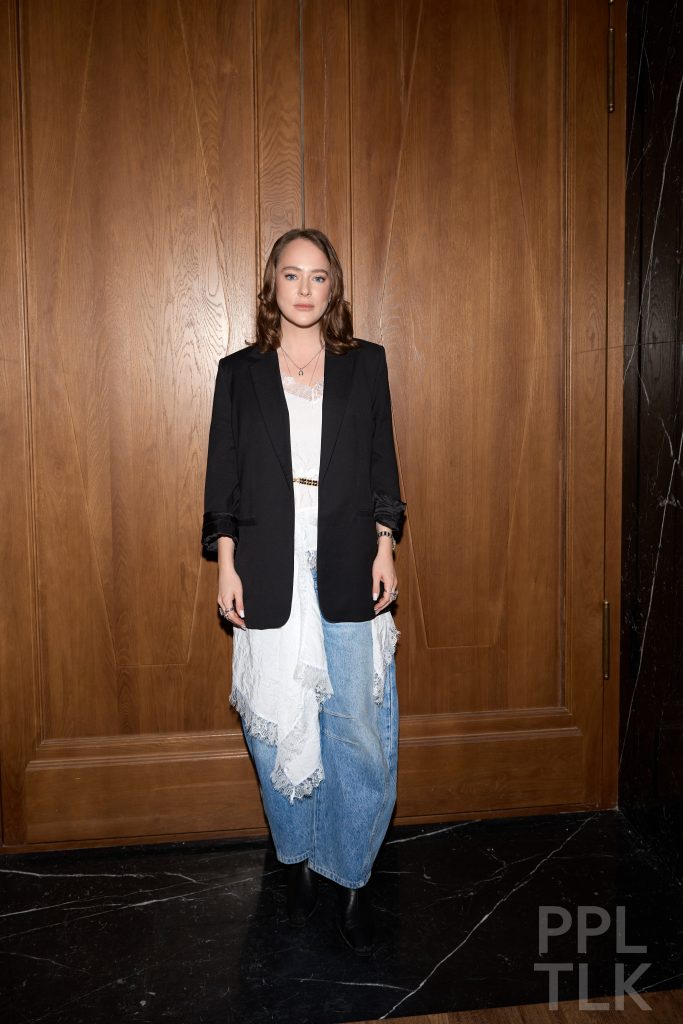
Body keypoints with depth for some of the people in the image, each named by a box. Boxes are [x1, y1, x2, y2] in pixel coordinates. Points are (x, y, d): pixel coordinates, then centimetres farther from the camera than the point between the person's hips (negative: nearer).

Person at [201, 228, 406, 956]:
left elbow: (382, 465, 7)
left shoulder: (366, 364, 6)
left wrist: (385, 551, 0)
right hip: (270, 574, 0)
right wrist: (226, 565, -1)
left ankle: (352, 877, 17)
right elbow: (223, 475, 4)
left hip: (347, 571, 0)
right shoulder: (239, 372, 5)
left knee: (356, 728, 2)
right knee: (278, 729, 10)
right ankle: (298, 859, 29)